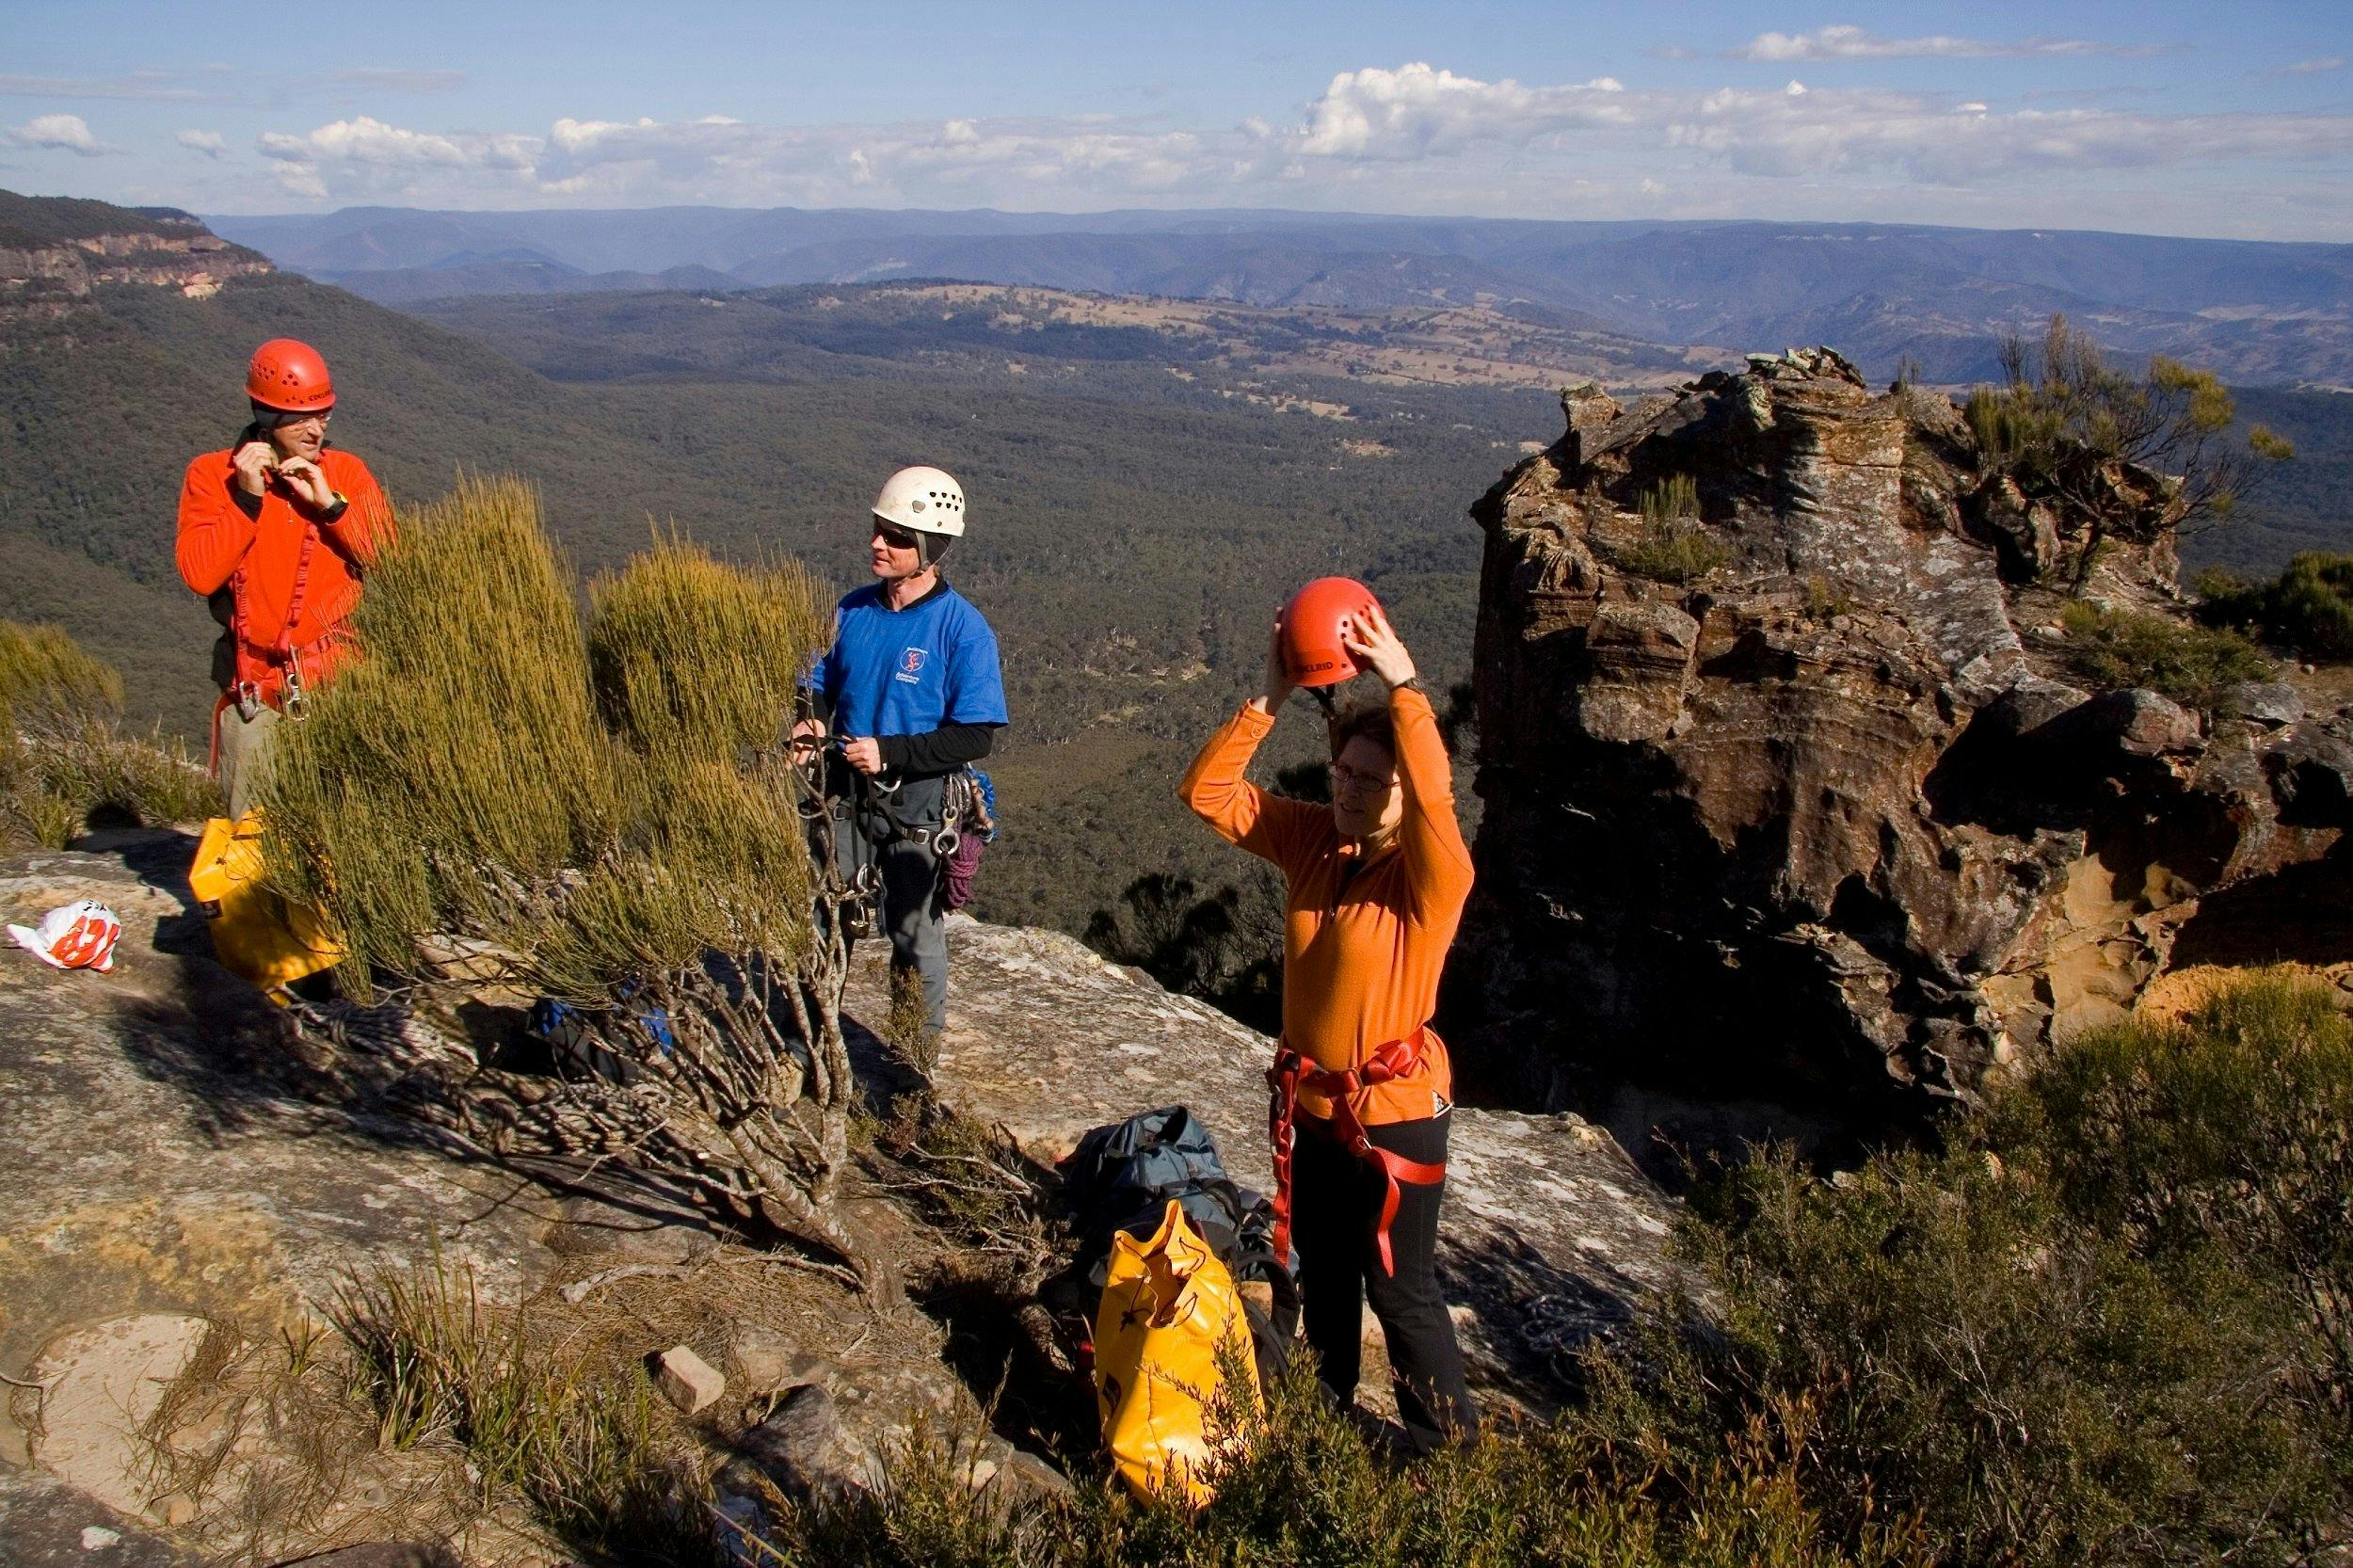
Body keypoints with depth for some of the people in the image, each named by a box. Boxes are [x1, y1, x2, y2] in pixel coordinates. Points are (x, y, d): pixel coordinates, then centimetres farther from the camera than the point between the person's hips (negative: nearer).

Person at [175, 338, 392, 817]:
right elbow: (199, 574, -8)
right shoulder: (211, 474, 4)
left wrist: (330, 503, -13)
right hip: (256, 692, 0)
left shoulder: (346, 472, 7)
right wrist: (246, 498, -13)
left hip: (341, 685, 0)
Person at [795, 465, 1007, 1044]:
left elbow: (975, 737, -16)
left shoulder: (963, 629, -15)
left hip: (917, 800, -4)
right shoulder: (854, 609, 0)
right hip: (846, 790, 4)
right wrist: (815, 724, -10)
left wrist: (889, 752, -23)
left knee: (914, 933, 10)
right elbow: (827, 684, 13)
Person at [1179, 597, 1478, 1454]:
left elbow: (1433, 797, -43)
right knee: (1321, 1273, 25)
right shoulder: (1312, 842, -5)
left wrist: (1403, 686, -40)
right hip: (1308, 1101, 6)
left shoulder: (1432, 874, -20)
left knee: (1400, 1290, 9)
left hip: (1394, 1112, -6)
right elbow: (1207, 791, -9)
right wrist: (1268, 699, -19)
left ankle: (1448, 1446, 30)